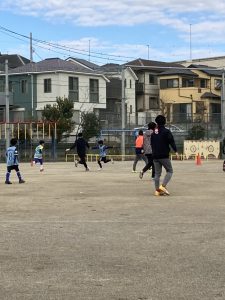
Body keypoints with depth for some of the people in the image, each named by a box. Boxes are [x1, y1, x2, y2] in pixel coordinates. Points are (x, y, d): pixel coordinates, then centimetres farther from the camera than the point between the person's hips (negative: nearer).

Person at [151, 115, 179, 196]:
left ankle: (157, 190, 4)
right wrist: (175, 151, -14)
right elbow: (171, 141, -16)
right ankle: (163, 186, -13)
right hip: (164, 156, -6)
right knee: (169, 171, 4)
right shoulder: (166, 131, -7)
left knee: (157, 173, 8)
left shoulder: (154, 133, 12)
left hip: (155, 156, 6)